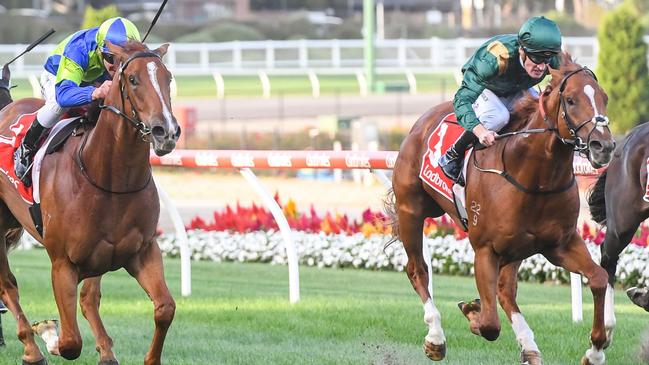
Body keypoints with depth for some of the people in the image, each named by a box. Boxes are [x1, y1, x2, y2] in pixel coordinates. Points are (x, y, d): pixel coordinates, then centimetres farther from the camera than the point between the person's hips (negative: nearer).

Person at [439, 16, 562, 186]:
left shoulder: (553, 62, -30)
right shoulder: (494, 58, -44)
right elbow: (462, 98, -46)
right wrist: (480, 131, -62)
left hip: (518, 91, 5)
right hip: (485, 88, -5)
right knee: (499, 116, -34)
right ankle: (452, 156, -14)